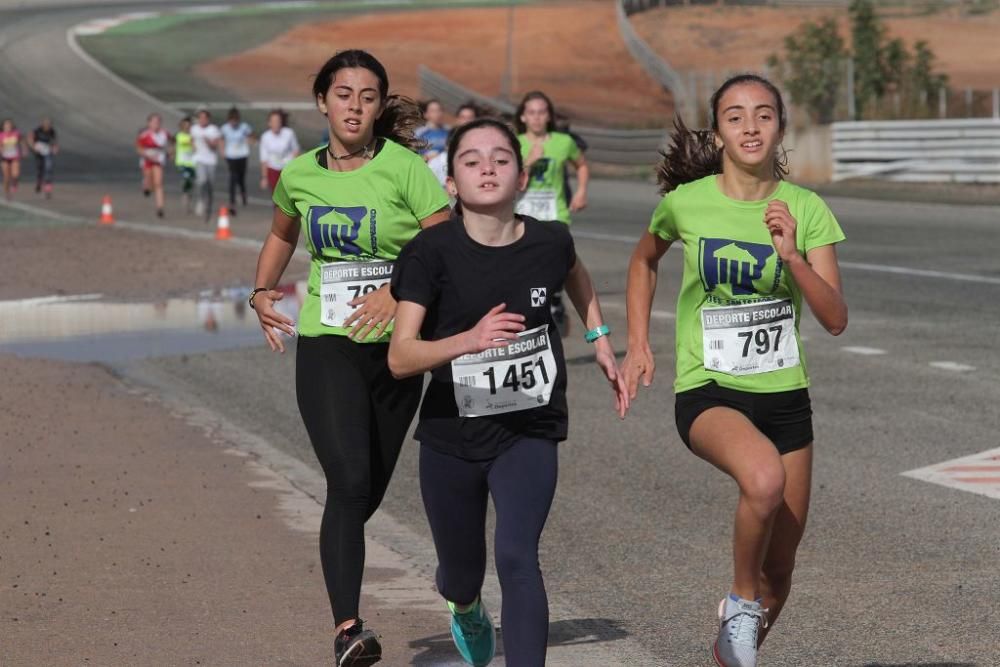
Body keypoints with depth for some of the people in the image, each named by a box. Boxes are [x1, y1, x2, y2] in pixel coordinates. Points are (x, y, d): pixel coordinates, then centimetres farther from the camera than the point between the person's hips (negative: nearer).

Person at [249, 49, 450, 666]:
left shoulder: (405, 169, -7)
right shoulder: (300, 174, 5)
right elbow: (282, 235, 27)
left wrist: (399, 291, -23)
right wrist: (261, 292, 13)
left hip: (395, 345, 0)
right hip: (326, 343, 0)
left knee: (369, 491, 11)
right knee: (349, 481, -18)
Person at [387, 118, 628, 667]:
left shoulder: (549, 242, -9)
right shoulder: (432, 253, -17)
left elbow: (577, 279, 19)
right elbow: (400, 358, -24)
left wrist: (601, 343, 12)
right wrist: (470, 339, -39)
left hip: (528, 433, 0)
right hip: (451, 436, 0)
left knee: (517, 558, -23)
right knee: (460, 573, 18)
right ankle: (466, 610, 57)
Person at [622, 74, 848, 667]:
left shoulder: (806, 209, -5)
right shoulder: (687, 202, -6)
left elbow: (836, 319, -11)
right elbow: (644, 260, 16)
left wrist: (792, 256, -24)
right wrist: (638, 344, 8)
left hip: (784, 394, 3)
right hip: (708, 393, -3)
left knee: (779, 568, 8)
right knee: (764, 477, -36)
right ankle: (741, 600, -12)